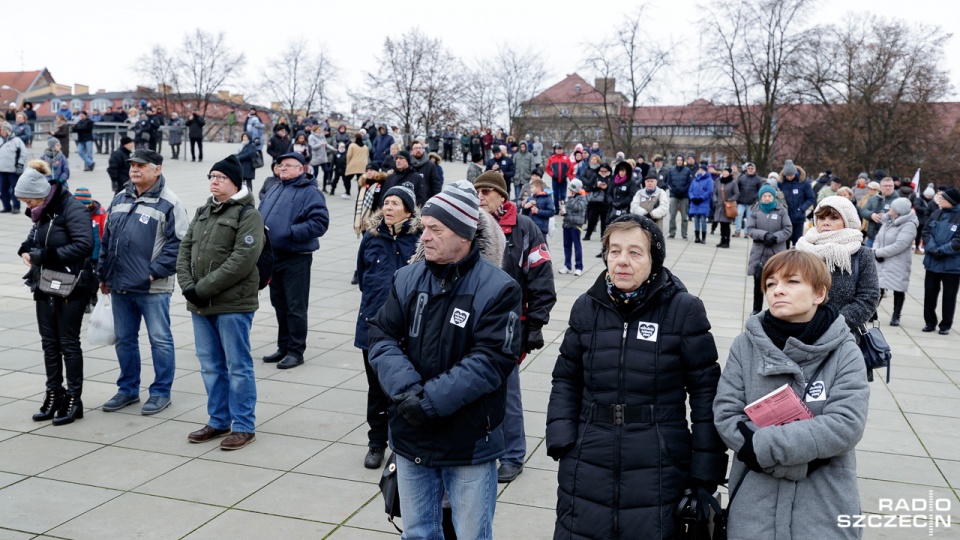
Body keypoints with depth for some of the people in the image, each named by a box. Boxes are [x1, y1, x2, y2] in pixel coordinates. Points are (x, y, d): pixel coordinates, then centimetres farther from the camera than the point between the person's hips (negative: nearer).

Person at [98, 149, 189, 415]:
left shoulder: (169, 203, -8)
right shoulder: (120, 199, 13)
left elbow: (178, 243, -14)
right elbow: (107, 238, 19)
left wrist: (155, 271, -17)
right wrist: (104, 274, 15)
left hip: (153, 288, -7)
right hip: (120, 286, 7)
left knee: (160, 339, 2)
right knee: (124, 339, 15)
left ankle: (161, 392, 14)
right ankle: (128, 389, 29)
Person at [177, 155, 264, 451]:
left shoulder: (248, 214, -9)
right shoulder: (203, 212, 16)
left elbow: (242, 260, -19)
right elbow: (185, 249, 13)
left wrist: (203, 288, -18)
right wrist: (187, 285, -4)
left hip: (233, 304, -7)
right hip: (200, 305, 8)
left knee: (238, 366, 0)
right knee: (210, 366, 15)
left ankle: (244, 426, 11)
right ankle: (219, 421, 28)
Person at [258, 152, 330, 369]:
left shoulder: (310, 192, -9)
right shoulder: (274, 190, 16)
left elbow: (320, 222, -19)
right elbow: (260, 216, 23)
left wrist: (291, 232, -22)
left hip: (296, 258, -8)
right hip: (273, 256, 8)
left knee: (295, 307, -1)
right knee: (279, 304, 16)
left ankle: (296, 351, 9)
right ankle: (283, 347, 27)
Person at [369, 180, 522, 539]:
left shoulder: (497, 288, -14)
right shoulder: (407, 278, 1)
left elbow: (491, 361, -20)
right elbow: (383, 339, -3)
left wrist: (429, 400, -23)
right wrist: (406, 390, -20)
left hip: (470, 444, -4)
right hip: (411, 438, 4)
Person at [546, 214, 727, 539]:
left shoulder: (684, 310, -8)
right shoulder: (587, 307, 2)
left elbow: (706, 390, -5)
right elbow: (566, 380, 10)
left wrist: (705, 474, -5)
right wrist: (560, 439, -4)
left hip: (658, 472, -2)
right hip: (587, 468, 3)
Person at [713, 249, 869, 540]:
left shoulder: (845, 353, -6)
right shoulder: (746, 345, -4)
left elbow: (846, 425, -16)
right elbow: (726, 415, -9)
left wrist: (762, 445, -19)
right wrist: (800, 458, -16)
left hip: (824, 509, 0)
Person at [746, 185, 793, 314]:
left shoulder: (782, 211, 0)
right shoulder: (755, 211, 3)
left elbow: (788, 230, -2)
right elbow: (750, 229, -3)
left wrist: (775, 237, -17)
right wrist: (765, 235, -19)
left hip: (777, 252, -1)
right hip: (759, 251, 2)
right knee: (758, 282, 7)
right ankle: (757, 309, 19)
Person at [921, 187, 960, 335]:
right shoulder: (935, 214, 7)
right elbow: (926, 232, 3)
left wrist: (941, 251, -20)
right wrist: (932, 248, -13)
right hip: (932, 262, 5)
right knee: (930, 293, 9)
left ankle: (946, 324, 17)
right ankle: (930, 322, 21)